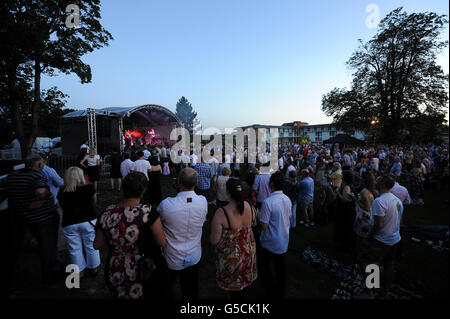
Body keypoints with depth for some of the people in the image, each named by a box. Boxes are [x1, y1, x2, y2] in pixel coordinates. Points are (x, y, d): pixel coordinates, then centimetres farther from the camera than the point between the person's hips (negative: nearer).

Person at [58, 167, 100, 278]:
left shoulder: (62, 192, -8)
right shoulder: (89, 188, -12)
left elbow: (62, 206, 6)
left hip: (69, 224, 1)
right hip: (89, 221, 0)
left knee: (75, 249, 16)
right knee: (91, 246, 16)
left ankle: (79, 272, 29)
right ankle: (93, 269, 31)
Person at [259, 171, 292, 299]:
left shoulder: (268, 202, -27)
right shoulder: (287, 199, -5)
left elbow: (264, 225, -23)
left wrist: (259, 218, -5)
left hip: (270, 243, -7)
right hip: (284, 241, 7)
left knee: (263, 266, 14)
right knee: (280, 266, 22)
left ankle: (271, 293, 21)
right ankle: (281, 293, 38)